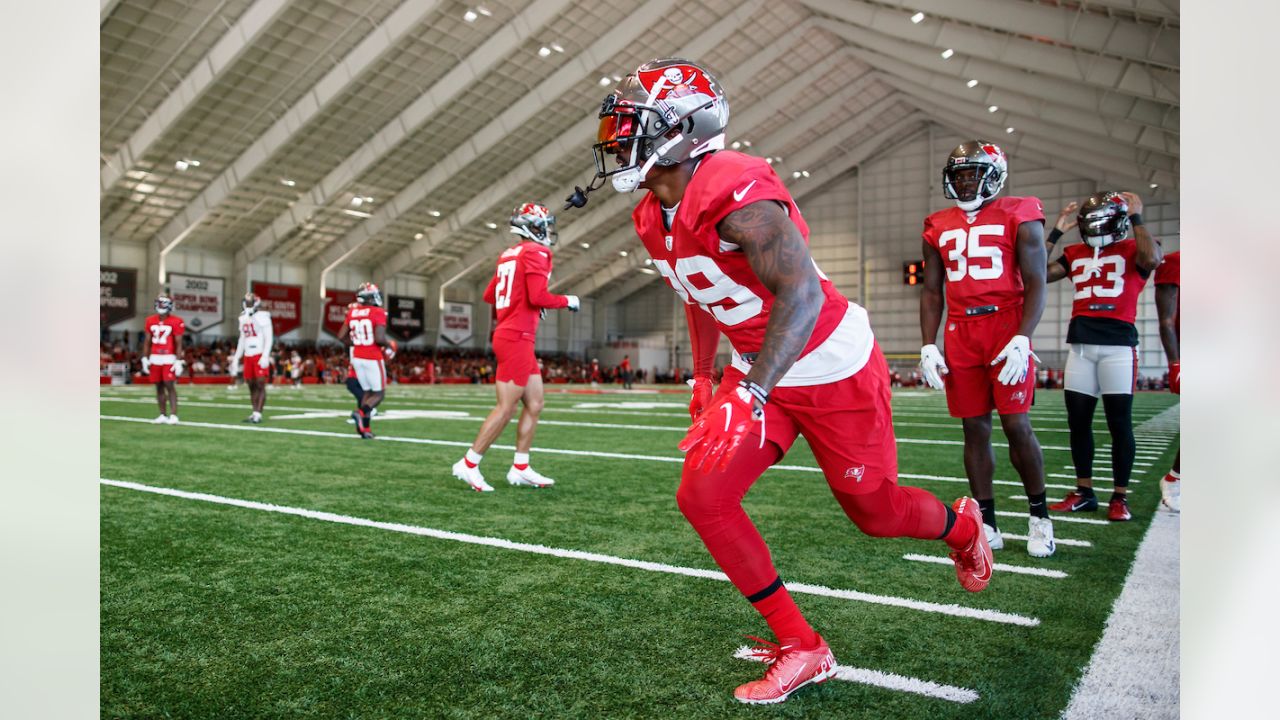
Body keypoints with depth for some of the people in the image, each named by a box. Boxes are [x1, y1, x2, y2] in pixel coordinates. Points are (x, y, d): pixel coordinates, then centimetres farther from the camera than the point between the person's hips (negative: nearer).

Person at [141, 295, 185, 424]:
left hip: (169, 358, -5)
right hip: (155, 358, 5)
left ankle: (173, 415, -8)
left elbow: (178, 344, -6)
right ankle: (163, 415, 15)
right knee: (159, 387, 8)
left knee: (170, 386, -10)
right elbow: (147, 342, 13)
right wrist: (145, 359, 8)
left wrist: (178, 362, -10)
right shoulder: (150, 321, 8)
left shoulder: (176, 322, -6)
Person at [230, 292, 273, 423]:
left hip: (260, 355, -7)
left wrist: (265, 356, -19)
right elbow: (242, 340, 21)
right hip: (248, 356, 7)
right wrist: (236, 358, 18)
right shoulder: (244, 319, 15)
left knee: (260, 385, -7)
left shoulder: (262, 317, -6)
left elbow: (268, 338, -10)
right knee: (251, 385, 6)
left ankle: (258, 414, -7)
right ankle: (253, 413, 9)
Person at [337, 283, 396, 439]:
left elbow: (341, 336, 5)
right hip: (373, 359, -6)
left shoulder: (352, 312, 4)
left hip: (357, 358, 6)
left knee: (367, 392, 17)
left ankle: (365, 428, 8)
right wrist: (389, 345, -4)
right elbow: (379, 338, -24)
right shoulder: (378, 313, -14)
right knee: (379, 394, 7)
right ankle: (361, 412, -21)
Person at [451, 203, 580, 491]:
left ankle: (520, 469, 15)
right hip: (517, 338, -10)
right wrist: (567, 301, -4)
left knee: (535, 404, 12)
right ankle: (468, 464, 3)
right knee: (506, 408, -5)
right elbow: (538, 297, -19)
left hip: (508, 335, 10)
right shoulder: (536, 252, -9)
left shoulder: (508, 254, 18)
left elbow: (489, 296, 23)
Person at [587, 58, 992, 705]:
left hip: (833, 368, -7)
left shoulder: (736, 192, -26)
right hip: (758, 370, 8)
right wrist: (703, 381, 20)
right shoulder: (653, 218, 2)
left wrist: (750, 397, -38)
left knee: (875, 513, 8)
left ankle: (963, 525, 47)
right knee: (702, 497, -6)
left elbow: (802, 295, -32)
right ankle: (801, 649, 9)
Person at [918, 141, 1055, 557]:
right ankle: (986, 523, 14)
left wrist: (1022, 339, -16)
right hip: (960, 336, 4)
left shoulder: (1019, 218, 1)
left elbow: (1035, 284, -4)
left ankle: (1039, 515, 14)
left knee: (1016, 425, -6)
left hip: (1007, 330, -3)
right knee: (975, 429, 6)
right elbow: (932, 292, 14)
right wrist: (927, 347, 5)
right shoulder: (938, 228, 13)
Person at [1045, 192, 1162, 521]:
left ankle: (1120, 497, 9)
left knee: (1119, 422, -1)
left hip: (1118, 344, -4)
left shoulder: (1132, 250, 3)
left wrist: (1136, 218, -8)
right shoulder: (1075, 254, 15)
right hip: (1081, 344, 5)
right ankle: (1084, 492, 18)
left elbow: (1151, 259, -19)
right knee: (1078, 421, 7)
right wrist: (1056, 231, 9)